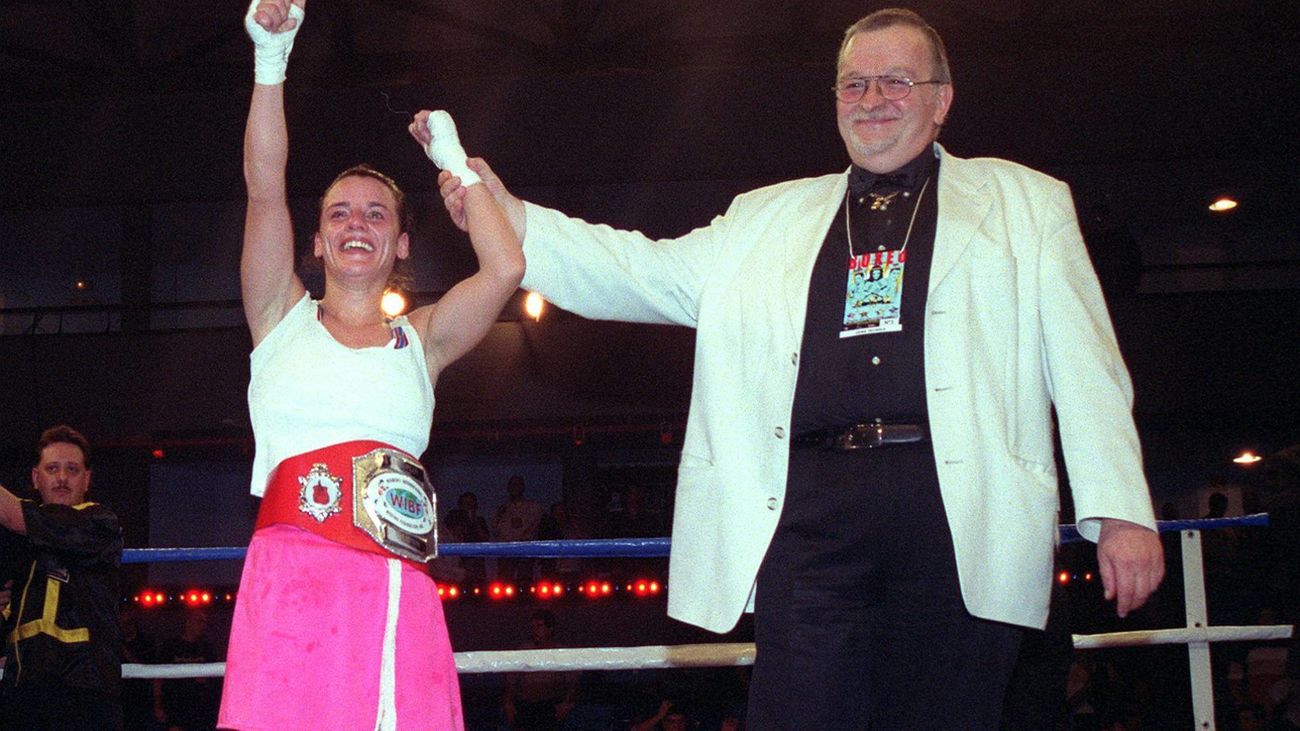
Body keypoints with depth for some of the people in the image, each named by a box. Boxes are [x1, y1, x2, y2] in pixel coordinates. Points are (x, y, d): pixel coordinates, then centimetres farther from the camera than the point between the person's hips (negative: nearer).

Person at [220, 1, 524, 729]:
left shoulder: (421, 340, 18)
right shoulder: (284, 319, 16)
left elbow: (505, 268, 4)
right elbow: (266, 188, 5)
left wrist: (454, 161, 17)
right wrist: (271, 60, -4)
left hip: (397, 589, 1)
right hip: (292, 579, -1)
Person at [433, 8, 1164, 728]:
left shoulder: (1025, 202, 17)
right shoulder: (770, 217, 24)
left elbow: (1085, 366, 11)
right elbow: (654, 274, 17)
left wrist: (1120, 509, 1)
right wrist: (511, 215, 4)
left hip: (959, 508, -1)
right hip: (809, 510, 2)